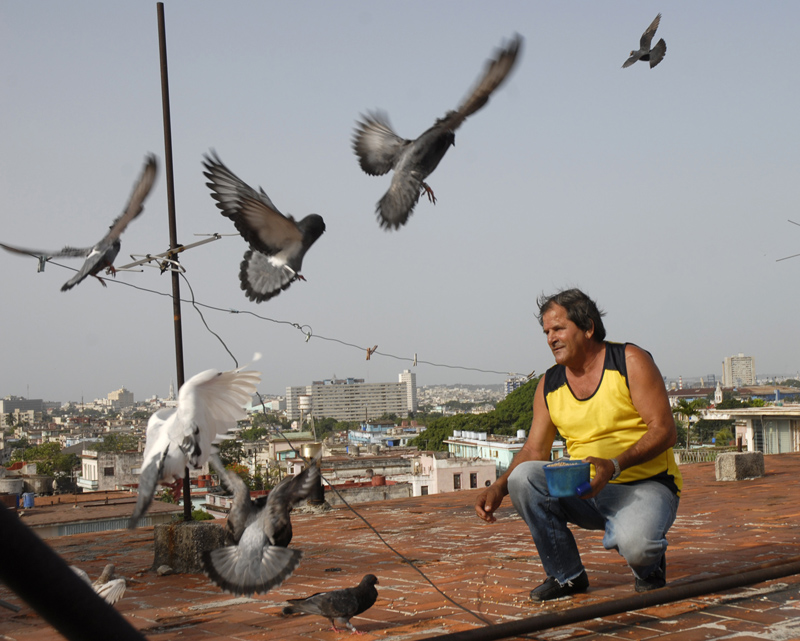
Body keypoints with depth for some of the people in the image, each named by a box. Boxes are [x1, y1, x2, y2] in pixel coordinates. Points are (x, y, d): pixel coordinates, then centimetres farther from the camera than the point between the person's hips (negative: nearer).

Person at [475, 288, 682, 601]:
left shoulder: (630, 361, -7)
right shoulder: (549, 385, 7)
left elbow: (665, 430, -13)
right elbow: (535, 450, 8)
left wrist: (614, 465, -29)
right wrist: (499, 487, -12)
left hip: (645, 486, -5)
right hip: (586, 492, 5)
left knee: (635, 544, -36)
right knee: (523, 478, -20)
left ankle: (649, 567, 5)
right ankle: (567, 575, -3)